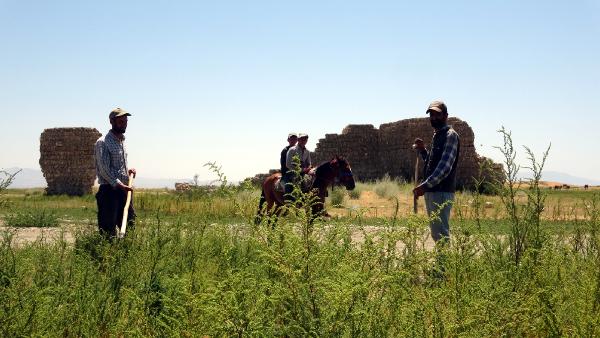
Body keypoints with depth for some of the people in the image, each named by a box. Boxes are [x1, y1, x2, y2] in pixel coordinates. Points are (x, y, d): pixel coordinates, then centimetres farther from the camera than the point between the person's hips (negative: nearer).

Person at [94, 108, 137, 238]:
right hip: (109, 190, -8)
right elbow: (104, 170, -17)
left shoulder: (122, 141, 17)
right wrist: (119, 185, -25)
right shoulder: (103, 142, -9)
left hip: (124, 189, 8)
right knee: (108, 229, -6)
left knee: (130, 226, 8)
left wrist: (129, 171, 10)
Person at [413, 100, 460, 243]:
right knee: (436, 232, 13)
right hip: (432, 191, 10)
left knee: (440, 233, -11)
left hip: (442, 192, -10)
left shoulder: (450, 135, -9)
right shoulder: (437, 135, 20)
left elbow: (445, 167, -20)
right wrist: (422, 150, 10)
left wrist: (425, 186, -26)